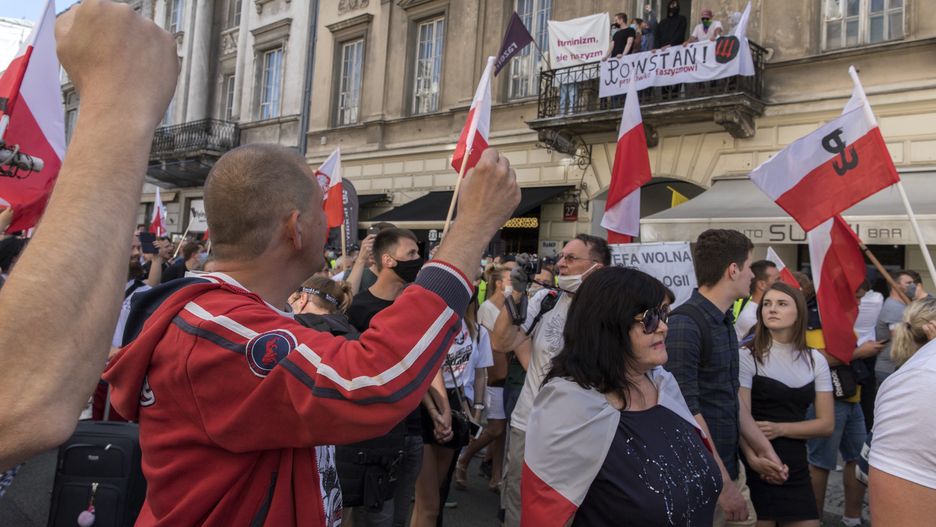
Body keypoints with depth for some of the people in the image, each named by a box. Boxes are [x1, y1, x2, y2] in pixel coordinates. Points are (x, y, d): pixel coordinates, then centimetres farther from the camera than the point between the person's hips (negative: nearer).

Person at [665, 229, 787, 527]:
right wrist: (723, 483, -18)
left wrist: (763, 448, 16)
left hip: (732, 466, 8)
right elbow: (688, 412, -21)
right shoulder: (685, 325, -20)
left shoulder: (724, 321, 10)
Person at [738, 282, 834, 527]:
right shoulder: (747, 356, -10)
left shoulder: (815, 360, 5)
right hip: (756, 467, -4)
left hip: (795, 465, 4)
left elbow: (827, 424, 3)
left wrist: (779, 428, -13)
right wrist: (756, 461, -26)